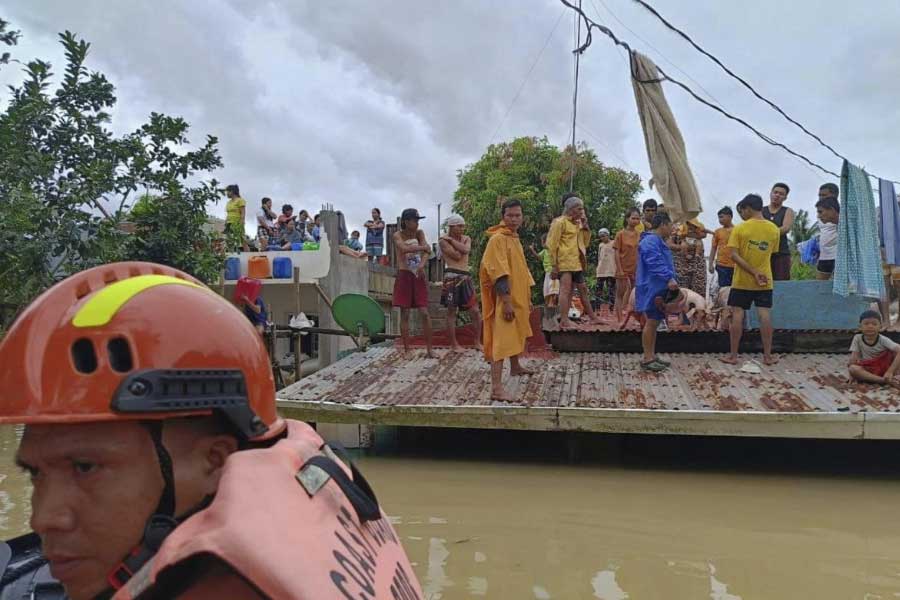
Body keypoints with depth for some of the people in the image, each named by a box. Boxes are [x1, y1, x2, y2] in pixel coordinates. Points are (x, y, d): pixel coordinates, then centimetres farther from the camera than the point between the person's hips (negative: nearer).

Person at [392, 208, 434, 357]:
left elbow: (426, 249, -9)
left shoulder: (419, 233, 8)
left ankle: (429, 349, 1)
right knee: (404, 314, 0)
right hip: (404, 276, -2)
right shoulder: (398, 235, -3)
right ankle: (406, 350, 6)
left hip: (419, 276, 3)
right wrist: (422, 247, -13)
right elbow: (404, 249, -23)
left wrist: (422, 263, -27)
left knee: (424, 313, -4)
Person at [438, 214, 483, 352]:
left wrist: (452, 240, -6)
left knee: (475, 311, 3)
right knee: (451, 311, 1)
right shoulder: (443, 240, -2)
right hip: (452, 277, -5)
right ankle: (454, 344, 10)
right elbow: (457, 256, -14)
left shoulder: (466, 238, 15)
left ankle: (477, 341, 15)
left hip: (466, 278, 5)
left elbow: (466, 250, -9)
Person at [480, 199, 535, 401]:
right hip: (505, 299, -10)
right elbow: (498, 273, -21)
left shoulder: (514, 238, 15)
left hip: (518, 298, 10)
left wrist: (527, 299, 23)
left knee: (517, 333, 25)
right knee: (501, 340, -14)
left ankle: (515, 367, 46)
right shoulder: (498, 239, -14)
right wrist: (506, 301, -26)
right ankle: (497, 387, -19)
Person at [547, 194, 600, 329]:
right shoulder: (560, 222, -8)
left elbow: (585, 242, 20)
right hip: (565, 263, -9)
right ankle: (564, 322, -15)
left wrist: (585, 227, 6)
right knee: (566, 290, -13)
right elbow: (552, 245, -12)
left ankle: (592, 318, 24)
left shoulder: (577, 223, 17)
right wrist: (554, 265, -16)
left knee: (583, 289, 14)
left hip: (577, 263, 9)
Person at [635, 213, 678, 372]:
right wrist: (669, 278, -35)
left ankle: (652, 356, 18)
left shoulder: (658, 241, 21)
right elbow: (655, 263, -29)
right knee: (651, 322, -8)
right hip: (652, 289, -11)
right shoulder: (651, 241, -15)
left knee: (655, 322, 13)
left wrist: (670, 279, 25)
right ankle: (647, 359, -4)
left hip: (659, 289, 11)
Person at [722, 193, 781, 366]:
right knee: (765, 315, 3)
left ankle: (733, 355, 5)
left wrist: (754, 273, -18)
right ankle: (768, 355, 7)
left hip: (742, 280, -3)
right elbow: (771, 253, 10)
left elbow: (734, 255, -18)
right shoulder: (774, 229, 1)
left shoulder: (740, 228, -10)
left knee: (737, 315, 2)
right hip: (765, 281, 3)